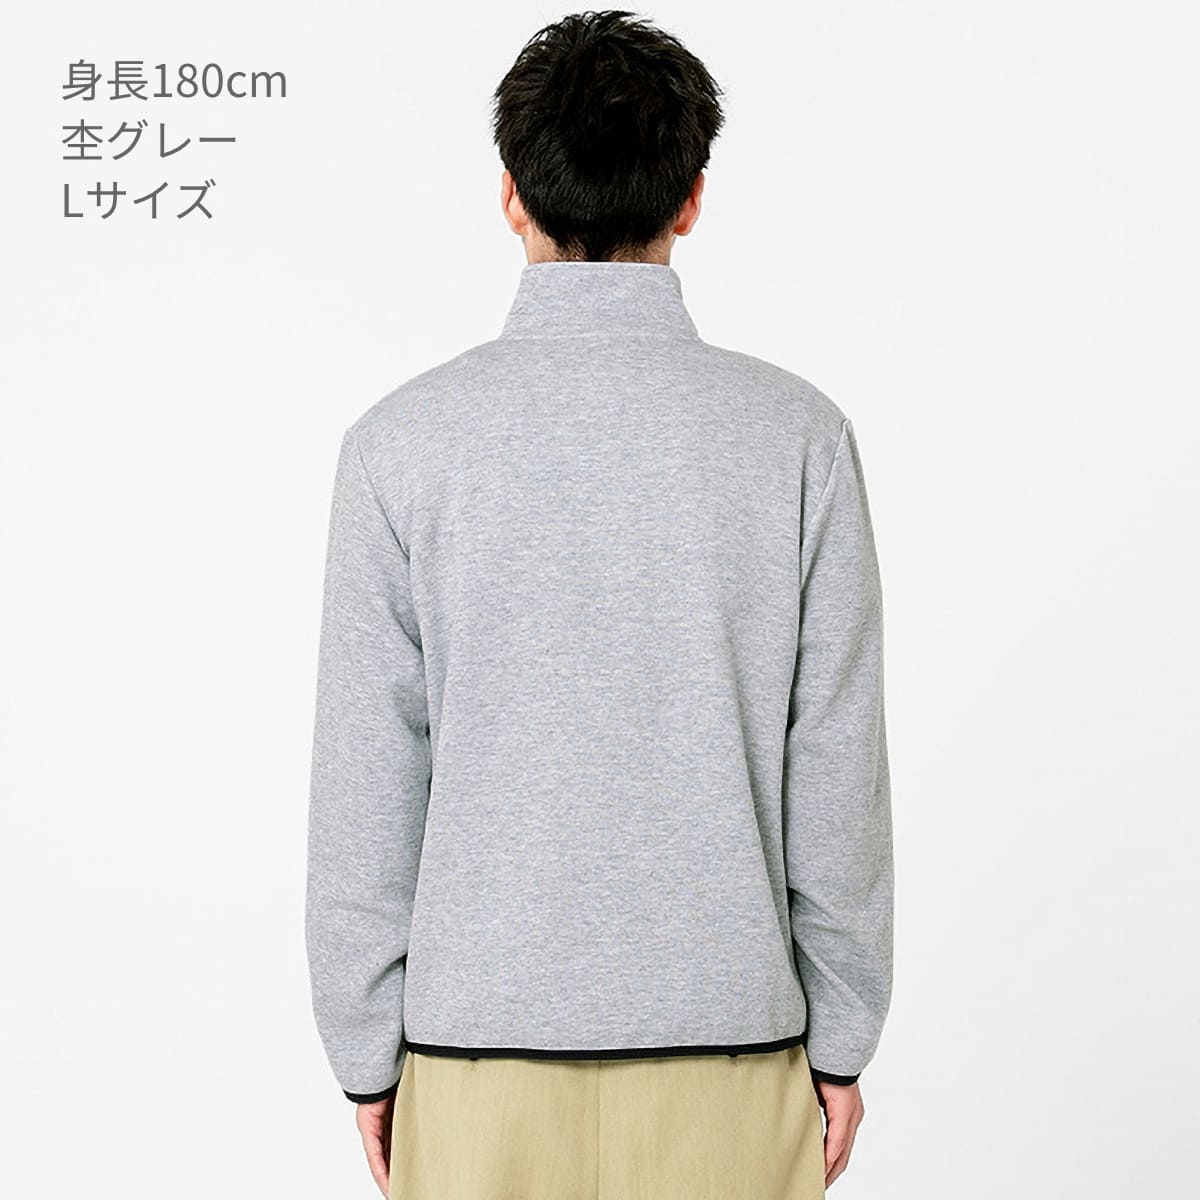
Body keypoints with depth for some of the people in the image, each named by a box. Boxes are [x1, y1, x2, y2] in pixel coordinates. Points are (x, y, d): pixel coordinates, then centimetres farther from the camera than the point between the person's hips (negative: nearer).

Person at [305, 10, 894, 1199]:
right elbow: (836, 771, -4)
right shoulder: (797, 434, -7)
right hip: (728, 1050, 0)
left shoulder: (404, 440, -8)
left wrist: (367, 1053, 6)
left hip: (480, 1049, 0)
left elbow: (368, 786, -5)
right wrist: (839, 1042, 6)